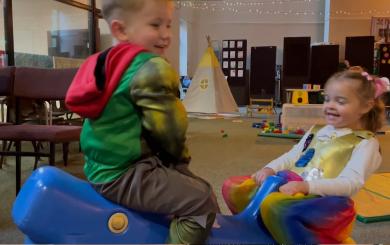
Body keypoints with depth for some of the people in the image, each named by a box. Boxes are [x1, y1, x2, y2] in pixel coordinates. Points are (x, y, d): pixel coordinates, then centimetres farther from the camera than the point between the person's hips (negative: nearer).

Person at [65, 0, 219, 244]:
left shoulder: (109, 64, 15)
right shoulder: (153, 69, -18)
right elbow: (168, 127, -19)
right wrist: (179, 156, 4)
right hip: (124, 174, -11)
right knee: (202, 201, -13)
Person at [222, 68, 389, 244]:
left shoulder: (366, 143, 0)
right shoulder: (316, 131, 21)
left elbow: (351, 184, -12)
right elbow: (291, 157, 20)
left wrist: (306, 186, -25)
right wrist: (269, 169, -2)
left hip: (325, 200, -7)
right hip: (290, 187, 8)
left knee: (273, 205, -38)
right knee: (232, 187, -3)